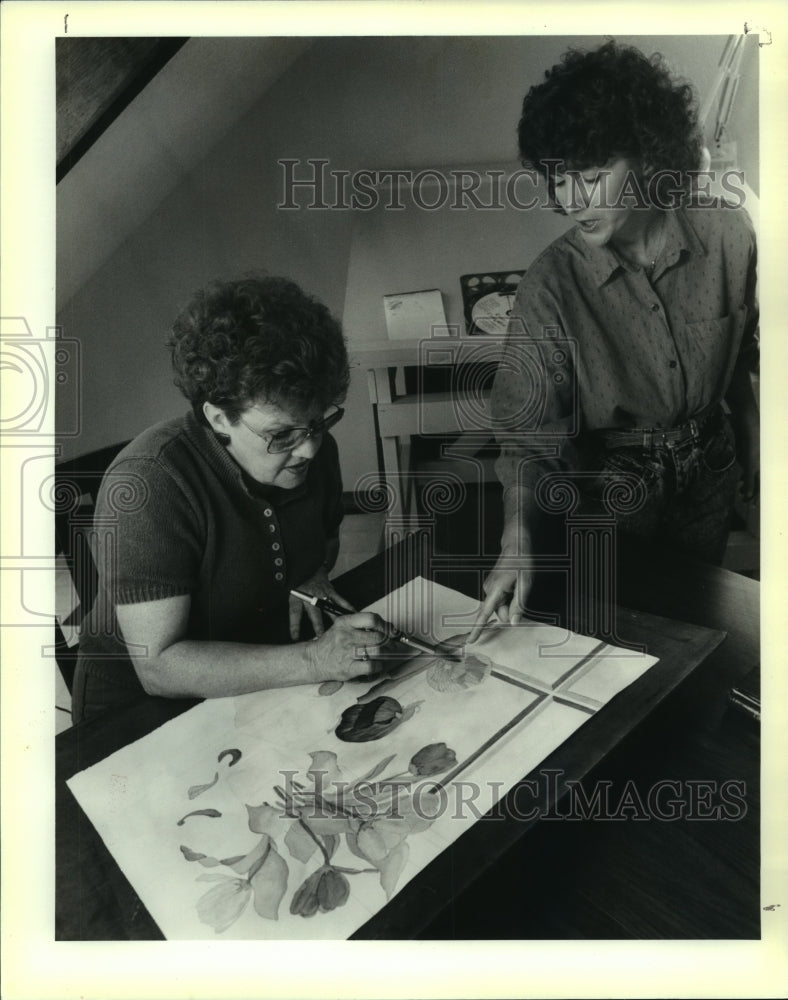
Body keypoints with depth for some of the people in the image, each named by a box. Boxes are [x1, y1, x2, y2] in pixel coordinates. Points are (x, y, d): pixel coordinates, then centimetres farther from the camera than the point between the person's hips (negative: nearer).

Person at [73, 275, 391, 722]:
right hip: (141, 709, -6)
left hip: (267, 684, 7)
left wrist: (311, 581, -7)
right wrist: (311, 660, -35)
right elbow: (158, 667, -28)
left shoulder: (314, 450, -6)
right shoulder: (148, 483, -27)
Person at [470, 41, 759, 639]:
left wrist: (754, 455, 8)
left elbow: (741, 360, 1)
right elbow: (528, 426, -24)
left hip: (713, 471, 3)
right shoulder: (552, 284, -22)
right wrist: (518, 534, -37)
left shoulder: (728, 234, -13)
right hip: (616, 483, -3)